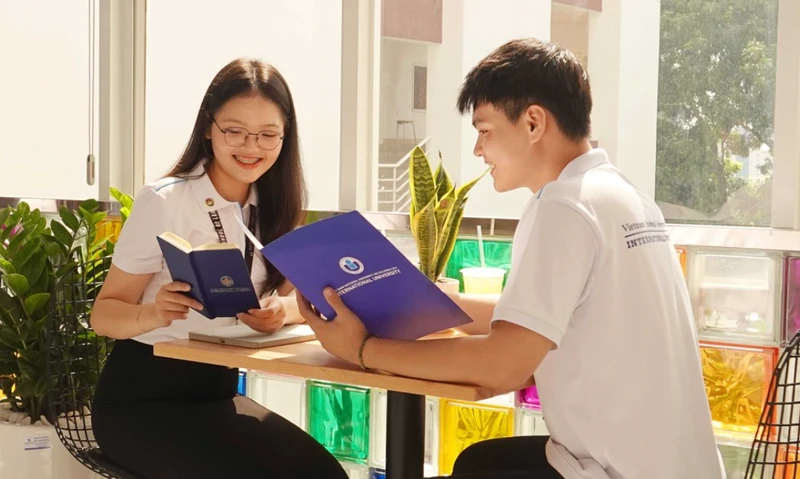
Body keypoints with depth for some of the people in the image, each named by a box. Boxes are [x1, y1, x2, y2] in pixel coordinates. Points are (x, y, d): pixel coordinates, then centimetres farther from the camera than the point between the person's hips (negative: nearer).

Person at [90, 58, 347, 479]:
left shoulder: (274, 208, 3)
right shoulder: (163, 202, -16)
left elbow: (302, 296, 1)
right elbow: (104, 313, -13)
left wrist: (282, 311, -23)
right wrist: (153, 313, -35)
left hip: (219, 390, 5)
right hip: (140, 396, -5)